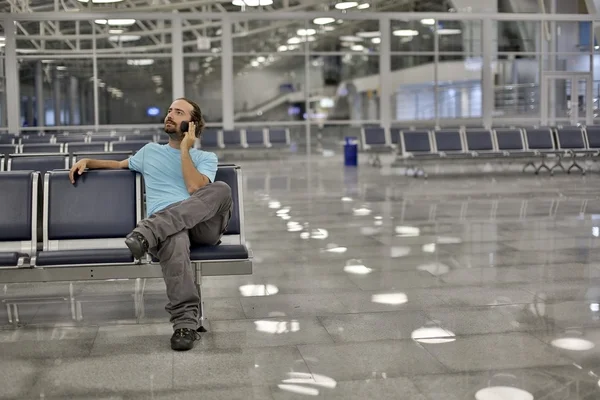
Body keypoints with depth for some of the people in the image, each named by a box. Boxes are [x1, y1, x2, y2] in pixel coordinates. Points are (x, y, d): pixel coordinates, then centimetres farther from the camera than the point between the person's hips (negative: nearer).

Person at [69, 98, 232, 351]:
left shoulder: (206, 158, 19)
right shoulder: (150, 151, 30)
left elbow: (196, 188, -2)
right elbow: (120, 165, 47)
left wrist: (184, 149, 5)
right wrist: (87, 161, 30)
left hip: (203, 225, 0)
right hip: (165, 227, 0)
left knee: (221, 189, -34)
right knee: (174, 238, -41)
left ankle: (148, 232, -45)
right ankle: (186, 322, -46)